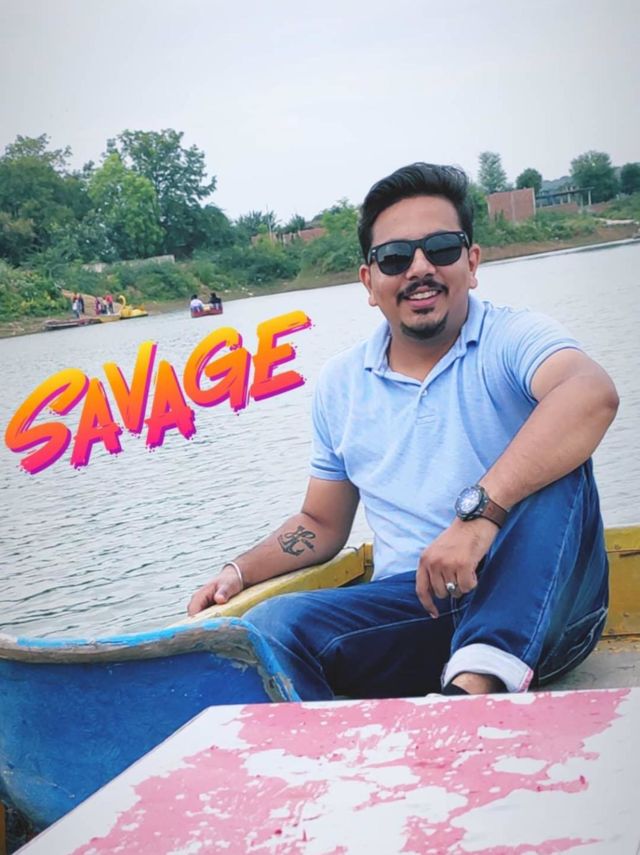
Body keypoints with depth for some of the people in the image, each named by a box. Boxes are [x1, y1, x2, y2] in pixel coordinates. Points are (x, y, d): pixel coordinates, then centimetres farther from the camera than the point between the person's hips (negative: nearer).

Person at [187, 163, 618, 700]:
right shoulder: (341, 384, 13)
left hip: (532, 602, -3)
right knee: (272, 627, -22)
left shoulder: (512, 339, -4)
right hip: (411, 606, 3)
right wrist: (240, 572, 6)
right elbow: (321, 525, 24)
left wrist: (478, 512, -40)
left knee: (553, 466, -32)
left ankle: (476, 684, -42)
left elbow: (593, 394, -29)